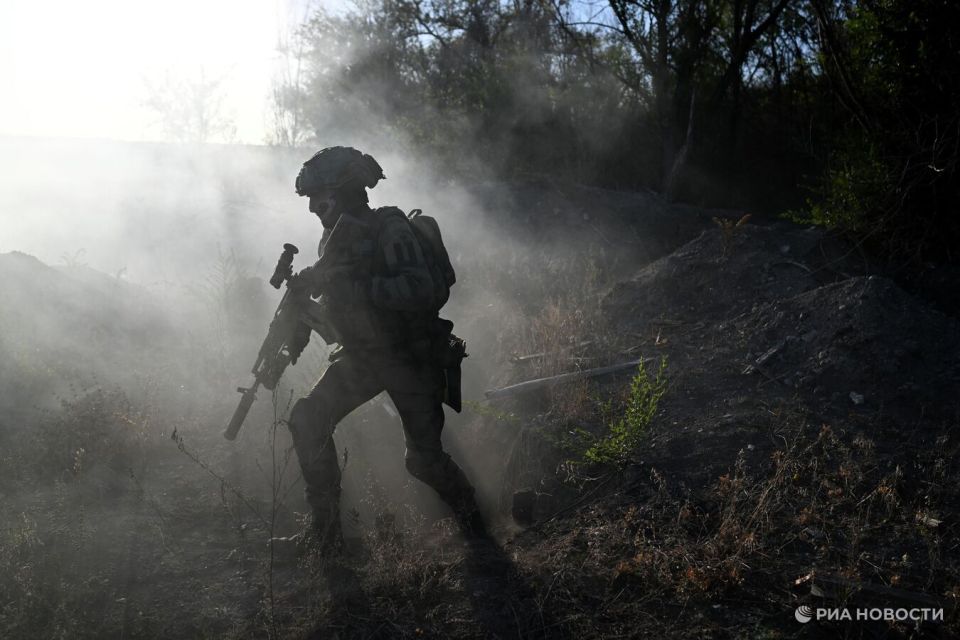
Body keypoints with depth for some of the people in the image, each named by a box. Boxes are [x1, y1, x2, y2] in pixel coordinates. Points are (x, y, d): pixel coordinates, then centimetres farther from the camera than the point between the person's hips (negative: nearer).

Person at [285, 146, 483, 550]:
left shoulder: (389, 230, -20)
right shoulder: (334, 238, 5)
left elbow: (424, 291, -34)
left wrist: (355, 286, -37)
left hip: (410, 359, -7)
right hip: (360, 357, 7)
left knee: (424, 459, -4)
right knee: (307, 421, -7)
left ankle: (467, 511, 28)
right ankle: (325, 525, 7)